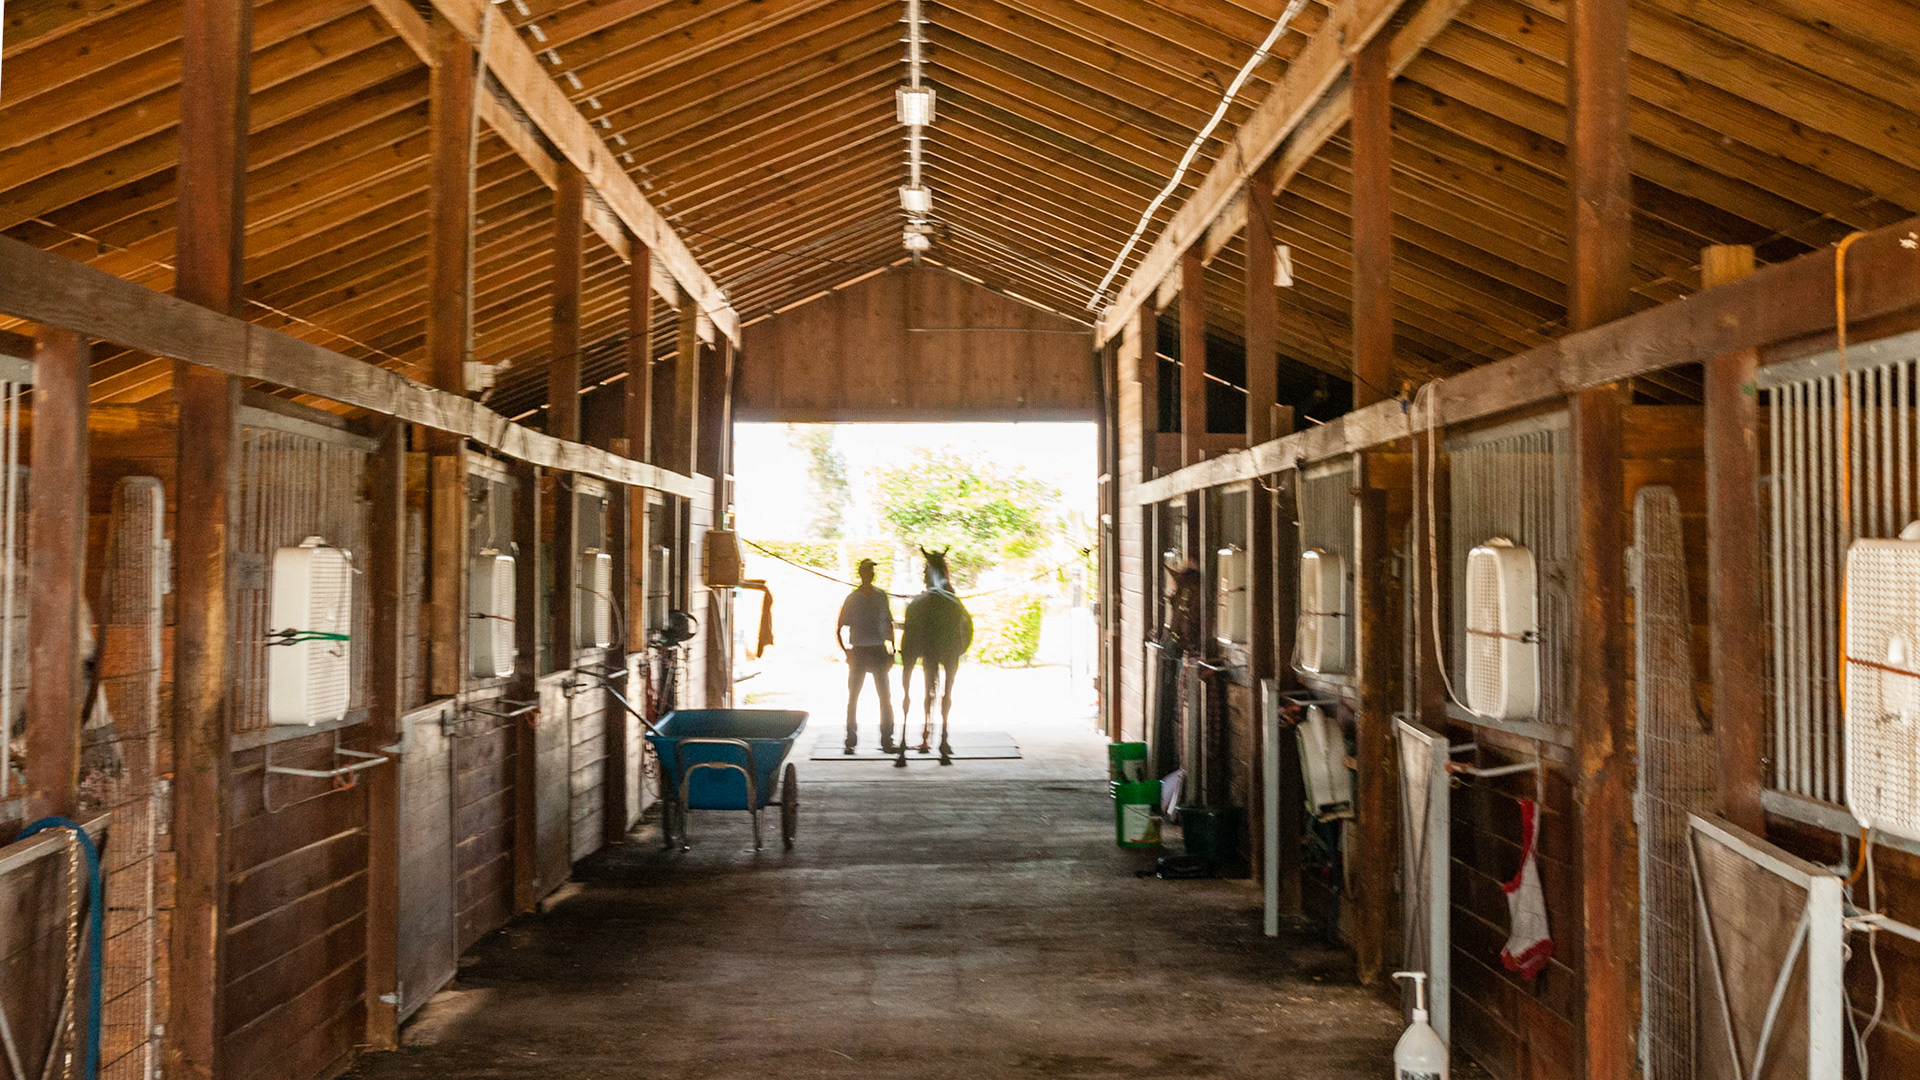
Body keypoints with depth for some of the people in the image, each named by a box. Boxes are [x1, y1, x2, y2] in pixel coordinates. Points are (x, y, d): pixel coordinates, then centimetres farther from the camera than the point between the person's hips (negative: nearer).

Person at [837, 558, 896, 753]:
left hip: (879, 651, 2)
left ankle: (887, 739, 6)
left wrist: (892, 650, 7)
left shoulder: (881, 596, 6)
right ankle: (851, 740, 7)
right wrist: (846, 651, -6)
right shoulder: (852, 598, -1)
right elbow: (839, 630, 3)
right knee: (853, 697, 1)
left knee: (885, 696, 0)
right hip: (858, 652, -2)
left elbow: (889, 625, 13)